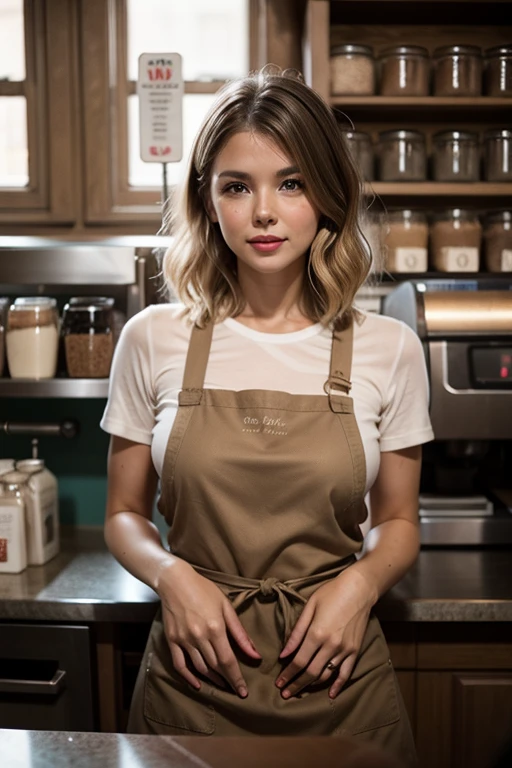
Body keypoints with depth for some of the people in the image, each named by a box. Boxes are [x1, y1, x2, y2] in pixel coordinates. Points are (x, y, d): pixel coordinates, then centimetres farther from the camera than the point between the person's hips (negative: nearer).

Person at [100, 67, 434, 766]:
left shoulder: (388, 349, -5)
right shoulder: (154, 340, -5)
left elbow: (398, 524, 6)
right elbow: (125, 513, 4)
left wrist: (360, 583, -13)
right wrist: (172, 576, -14)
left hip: (336, 678, 1)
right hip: (194, 676, 0)